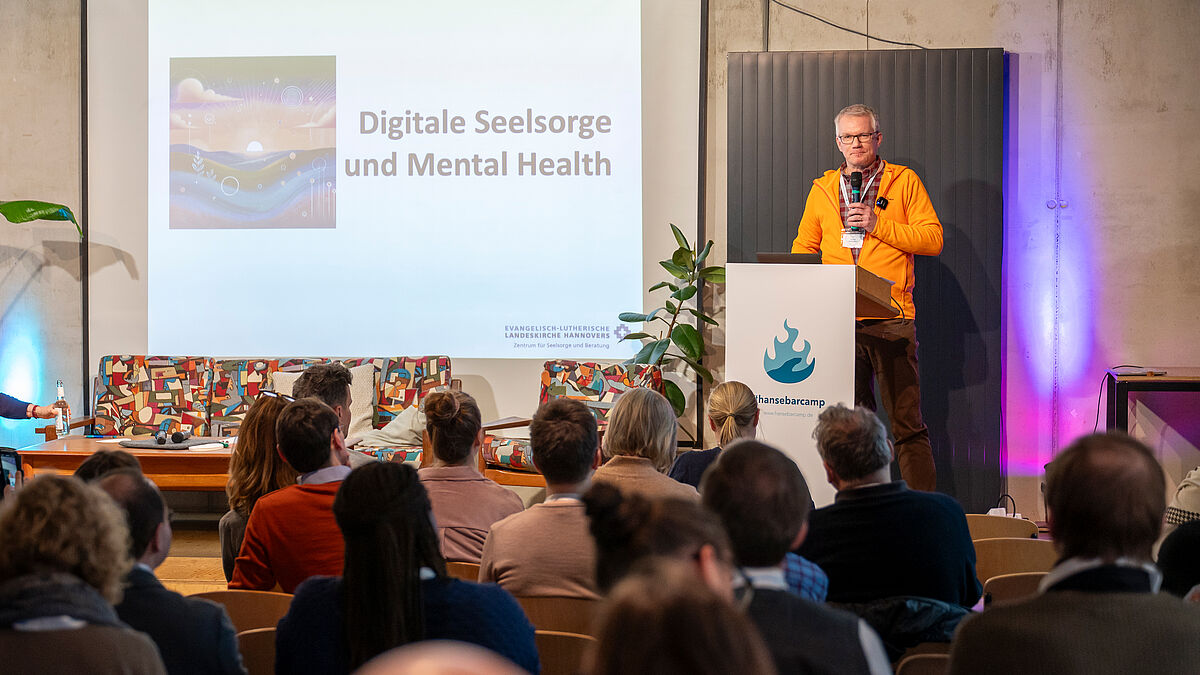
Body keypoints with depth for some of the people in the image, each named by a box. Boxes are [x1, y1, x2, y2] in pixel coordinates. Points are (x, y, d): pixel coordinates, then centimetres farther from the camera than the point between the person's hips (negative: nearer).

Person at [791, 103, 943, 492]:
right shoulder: (822, 190, 16)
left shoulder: (904, 181, 8)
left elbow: (933, 239, 0)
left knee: (907, 423, -6)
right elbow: (802, 251, 19)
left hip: (891, 318, -3)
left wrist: (878, 225, -9)